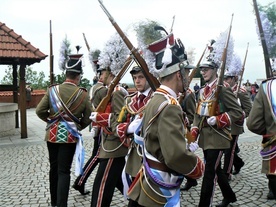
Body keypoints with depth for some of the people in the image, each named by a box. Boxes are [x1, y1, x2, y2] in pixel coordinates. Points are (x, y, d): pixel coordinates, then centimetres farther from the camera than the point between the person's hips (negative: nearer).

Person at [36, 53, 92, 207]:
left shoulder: (53, 90, -4)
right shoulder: (83, 94, -8)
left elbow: (40, 111, -3)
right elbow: (88, 118, -2)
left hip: (52, 134, 3)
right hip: (70, 136, -3)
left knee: (54, 168, 17)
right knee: (64, 171, 1)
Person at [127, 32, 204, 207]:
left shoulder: (156, 100, 6)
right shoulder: (169, 106, -24)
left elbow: (142, 135, 19)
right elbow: (177, 156, -33)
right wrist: (199, 167, -12)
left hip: (150, 183, 9)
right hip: (160, 192, -9)